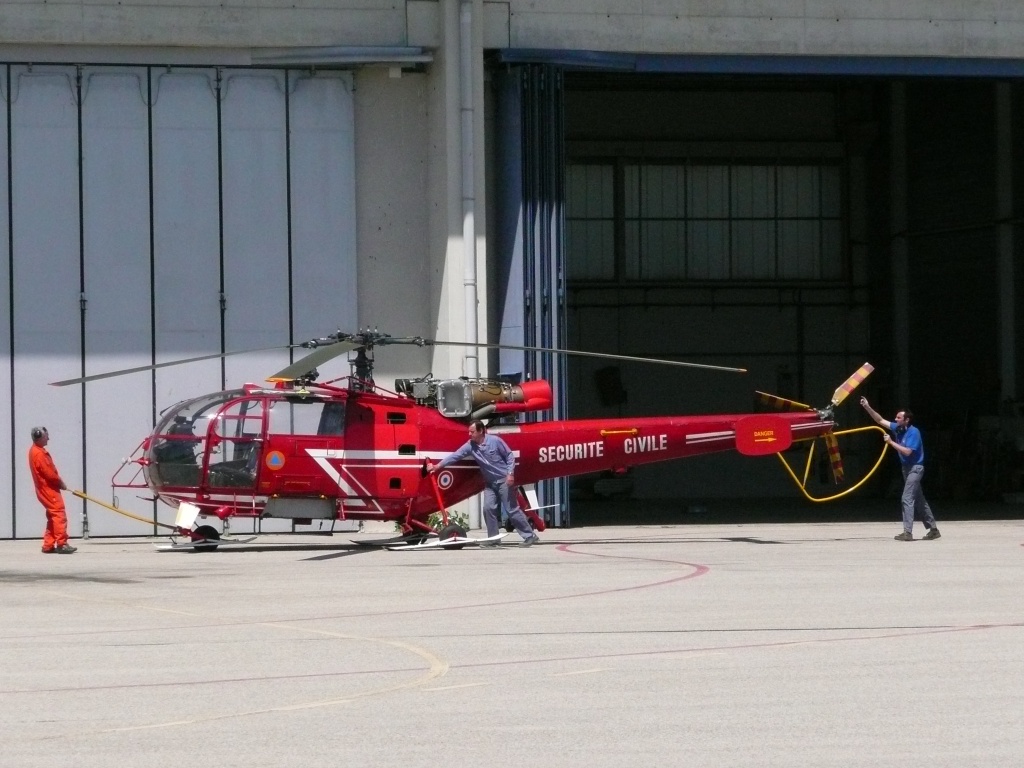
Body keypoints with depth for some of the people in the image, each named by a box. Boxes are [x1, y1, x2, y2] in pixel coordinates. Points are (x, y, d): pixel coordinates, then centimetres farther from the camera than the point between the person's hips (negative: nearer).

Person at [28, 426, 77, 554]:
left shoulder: (35, 451, 14)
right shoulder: (39, 454, -19)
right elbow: (50, 474, -20)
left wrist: (59, 482, 10)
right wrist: (61, 483, -6)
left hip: (46, 489, 11)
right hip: (48, 489, -11)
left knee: (53, 516, 14)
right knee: (59, 515, -11)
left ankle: (48, 545, 15)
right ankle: (61, 544, -13)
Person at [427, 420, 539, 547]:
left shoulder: (495, 441, -15)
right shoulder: (470, 446, -3)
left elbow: (510, 456, -8)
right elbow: (455, 456, -6)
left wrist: (510, 473, -17)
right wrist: (438, 466, -12)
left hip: (504, 480, -6)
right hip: (490, 483, 6)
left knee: (512, 509, -6)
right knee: (488, 508, -3)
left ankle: (530, 536, 0)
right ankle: (493, 538, 7)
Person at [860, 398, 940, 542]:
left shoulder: (913, 432, -20)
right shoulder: (898, 428, 4)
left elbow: (907, 451, -27)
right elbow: (880, 421, 11)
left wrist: (891, 442, -22)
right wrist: (867, 407, 3)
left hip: (915, 468, -9)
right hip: (907, 468, 9)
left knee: (907, 499, -14)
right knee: (919, 500, 13)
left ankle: (908, 532, -17)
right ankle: (933, 529, 20)